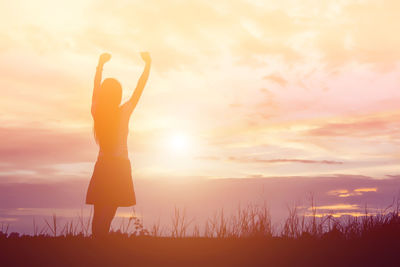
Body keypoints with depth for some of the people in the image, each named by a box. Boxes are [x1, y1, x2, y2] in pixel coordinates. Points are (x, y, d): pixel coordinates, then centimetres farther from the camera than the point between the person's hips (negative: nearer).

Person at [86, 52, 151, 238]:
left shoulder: (97, 112, 0)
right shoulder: (124, 112, -8)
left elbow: (96, 87, 16)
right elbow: (139, 89, 2)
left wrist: (101, 64, 30)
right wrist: (148, 64, 14)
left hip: (102, 166, 4)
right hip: (120, 166, -3)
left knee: (98, 215, 5)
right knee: (106, 216, -6)